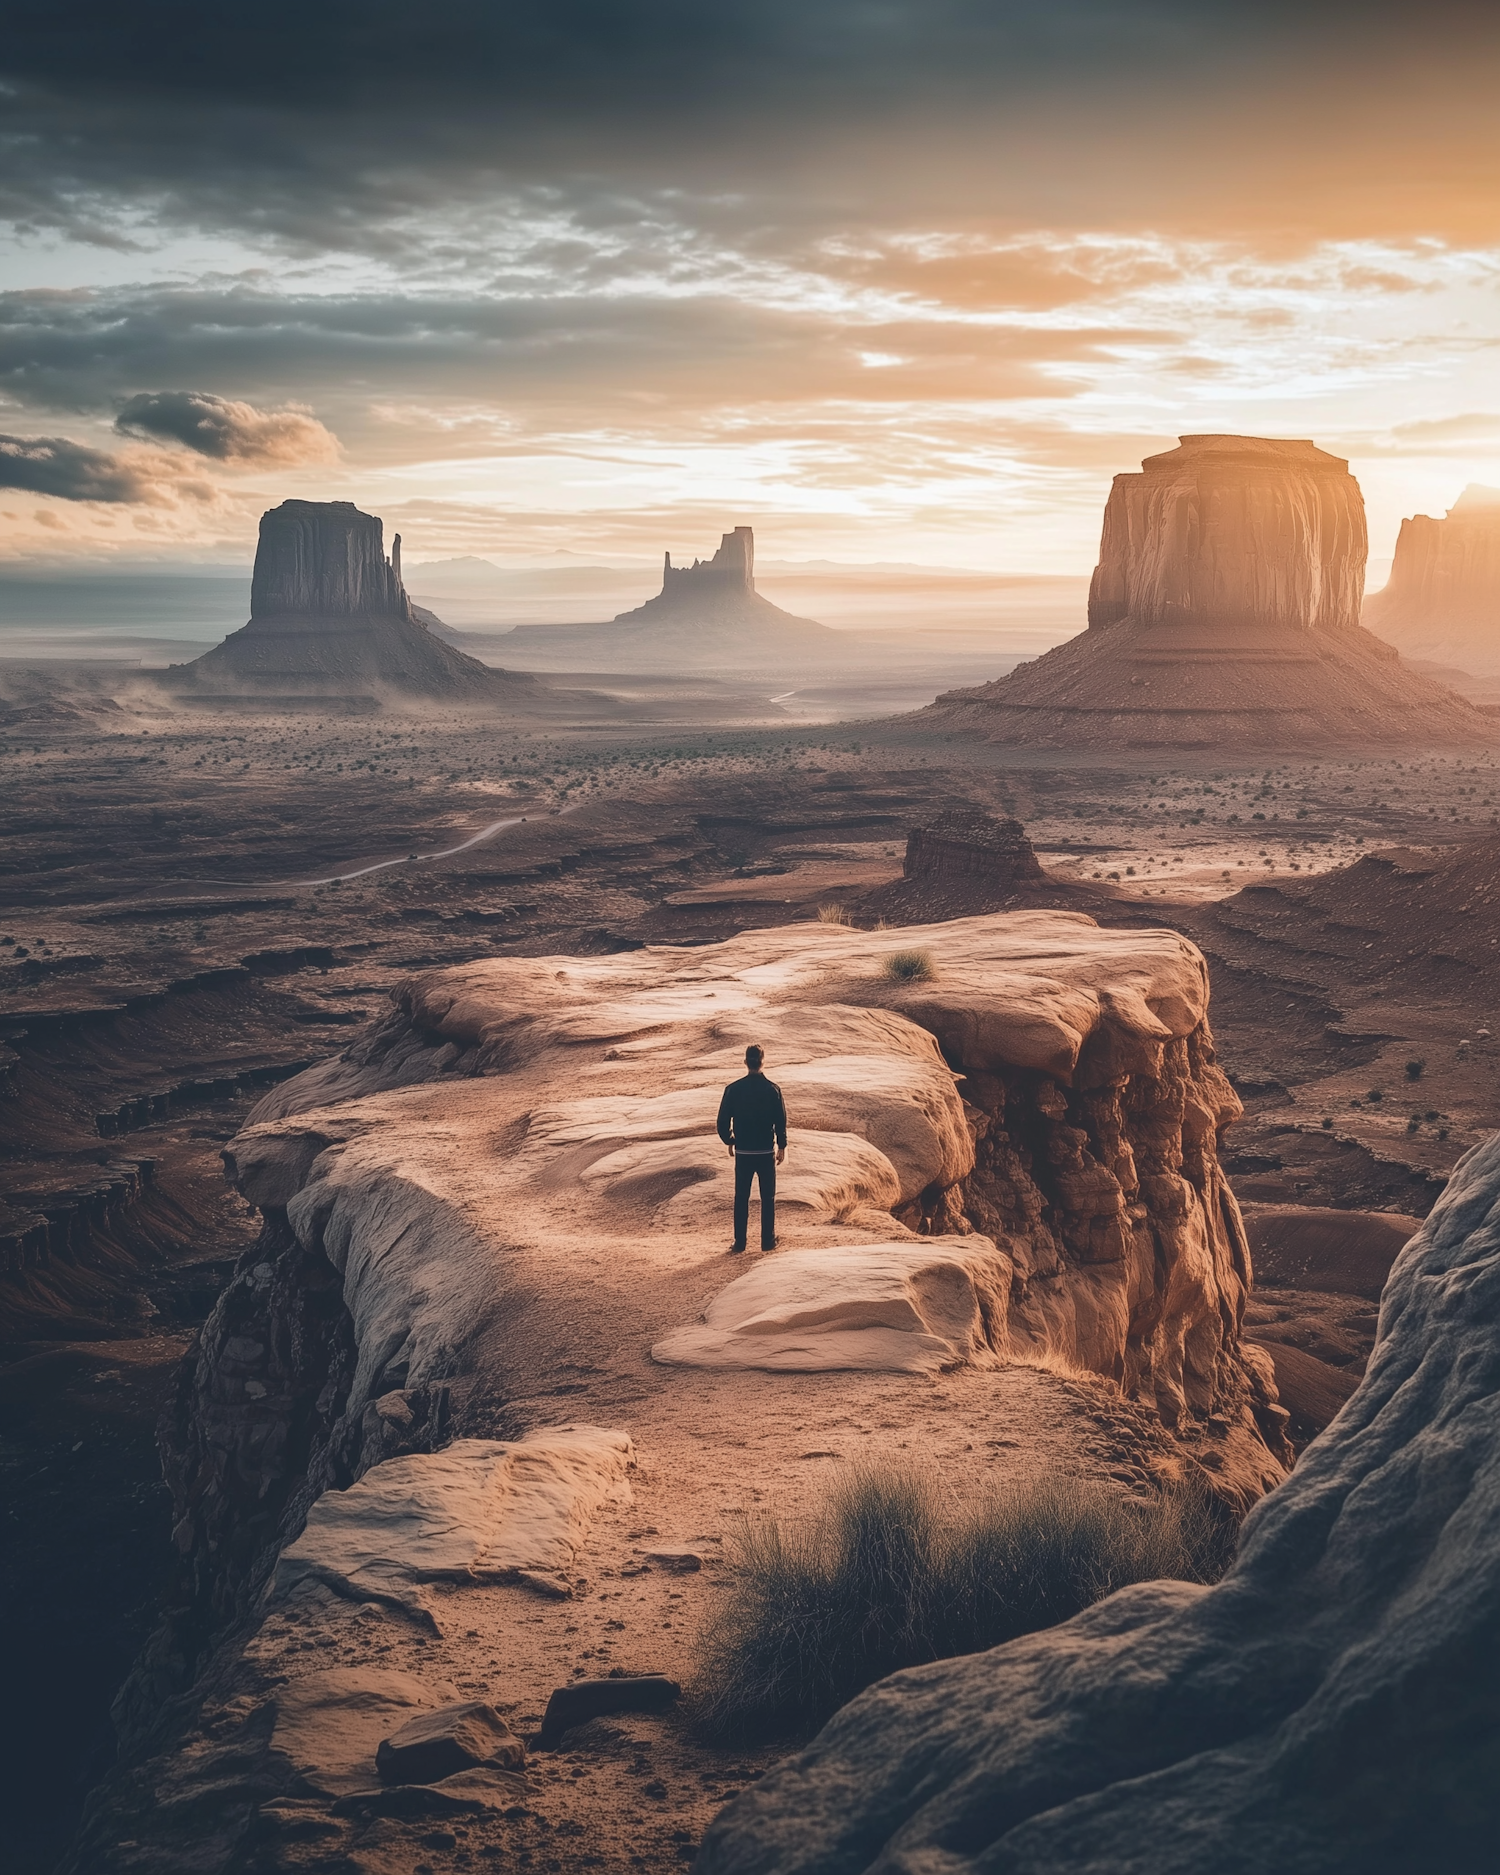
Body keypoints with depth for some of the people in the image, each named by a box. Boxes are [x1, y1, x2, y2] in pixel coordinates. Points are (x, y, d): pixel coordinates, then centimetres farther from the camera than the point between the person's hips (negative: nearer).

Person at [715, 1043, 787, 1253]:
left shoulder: (733, 1089, -6)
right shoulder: (772, 1090, -8)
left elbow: (723, 1121, -3)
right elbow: (781, 1121, -4)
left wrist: (729, 1142, 14)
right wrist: (782, 1146, 9)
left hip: (743, 1152, 1)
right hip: (767, 1152, -1)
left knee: (741, 1198, 9)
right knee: (768, 1198, 9)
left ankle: (740, 1242, 11)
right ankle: (768, 1241, 12)